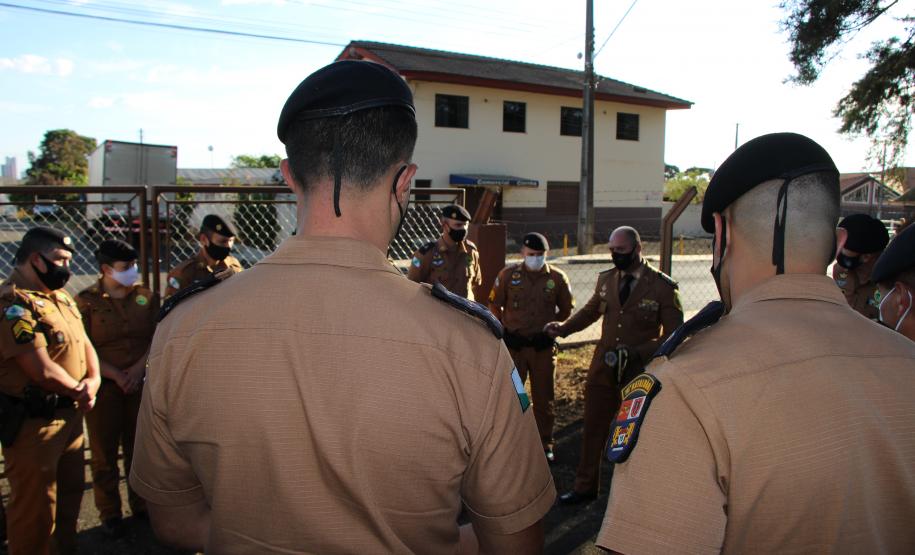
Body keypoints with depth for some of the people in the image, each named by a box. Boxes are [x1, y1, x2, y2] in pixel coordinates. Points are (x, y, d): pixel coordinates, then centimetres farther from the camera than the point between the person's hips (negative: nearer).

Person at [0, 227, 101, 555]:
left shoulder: (60, 297, 10)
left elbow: (84, 343, 12)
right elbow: (43, 371, -24)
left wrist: (93, 382, -7)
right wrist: (78, 391, -8)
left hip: (71, 415, 9)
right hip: (33, 423, -9)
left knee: (70, 494, 23)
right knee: (36, 509, 6)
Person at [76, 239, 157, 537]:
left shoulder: (146, 297, 4)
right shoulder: (86, 301, -4)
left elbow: (158, 337, 2)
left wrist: (138, 368, -11)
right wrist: (116, 375, -14)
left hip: (141, 383, 3)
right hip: (103, 386, -2)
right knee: (104, 451, 7)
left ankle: (141, 504, 28)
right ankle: (110, 514, 21)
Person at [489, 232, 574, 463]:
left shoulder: (558, 278, -4)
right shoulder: (508, 275, -5)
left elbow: (566, 310, 10)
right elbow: (495, 305, 6)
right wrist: (506, 328, 5)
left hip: (544, 346, 0)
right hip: (514, 345, 0)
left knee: (543, 397, 11)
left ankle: (545, 444, 25)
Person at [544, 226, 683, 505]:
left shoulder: (662, 286, -10)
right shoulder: (605, 279, 4)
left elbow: (673, 335, -8)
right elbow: (591, 311, 15)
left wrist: (637, 352, -22)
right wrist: (564, 328, -3)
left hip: (641, 372, -4)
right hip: (603, 367, 4)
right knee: (593, 428, 12)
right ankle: (585, 486, 29)